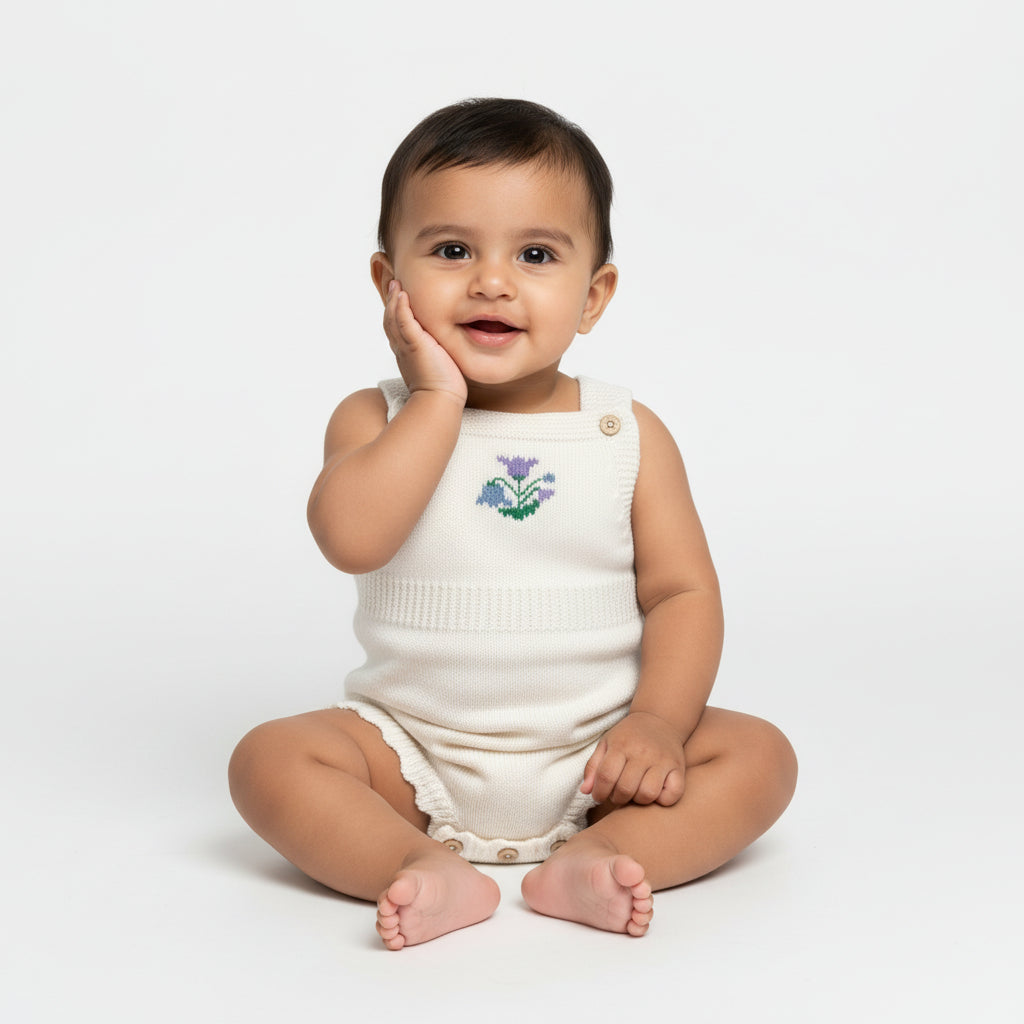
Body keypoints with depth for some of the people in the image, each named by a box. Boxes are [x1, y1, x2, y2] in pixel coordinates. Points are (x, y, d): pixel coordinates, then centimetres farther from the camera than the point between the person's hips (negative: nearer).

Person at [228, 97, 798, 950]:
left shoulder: (630, 436, -1)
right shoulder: (376, 420, -4)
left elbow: (682, 592, -2)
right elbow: (351, 538, -24)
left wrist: (658, 722, -18)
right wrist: (439, 398, -21)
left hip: (594, 760, 1)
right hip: (415, 757, 0)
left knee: (759, 755, -16)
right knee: (270, 759, -20)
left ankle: (590, 861, -29)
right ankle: (426, 868, -30)